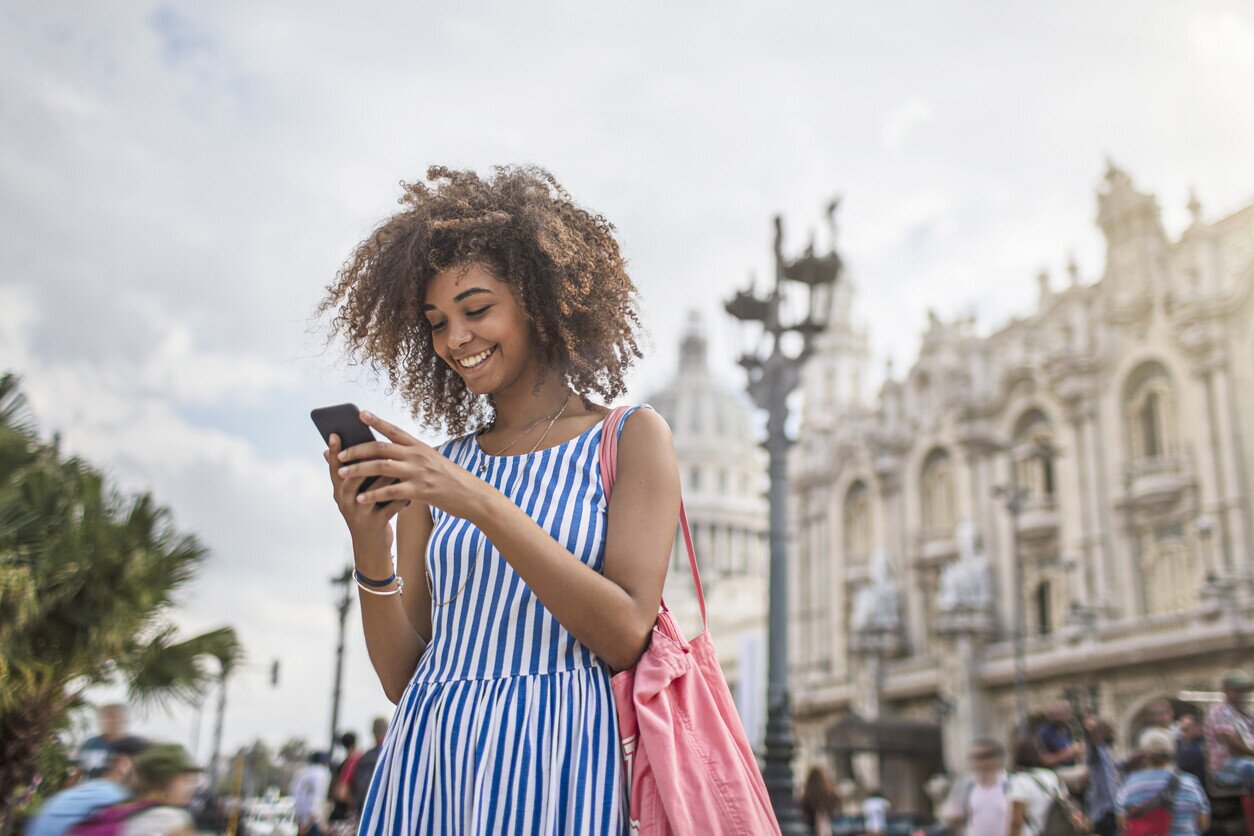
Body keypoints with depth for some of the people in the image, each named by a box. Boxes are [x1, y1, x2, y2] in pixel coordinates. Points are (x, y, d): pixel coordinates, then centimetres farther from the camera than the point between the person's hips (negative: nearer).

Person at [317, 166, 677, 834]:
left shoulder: (630, 438, 0)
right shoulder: (434, 472, 9)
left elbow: (626, 636, -12)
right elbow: (403, 676, 6)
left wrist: (484, 506, -19)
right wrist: (369, 545, -10)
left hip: (552, 756, -3)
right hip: (424, 762, 4)